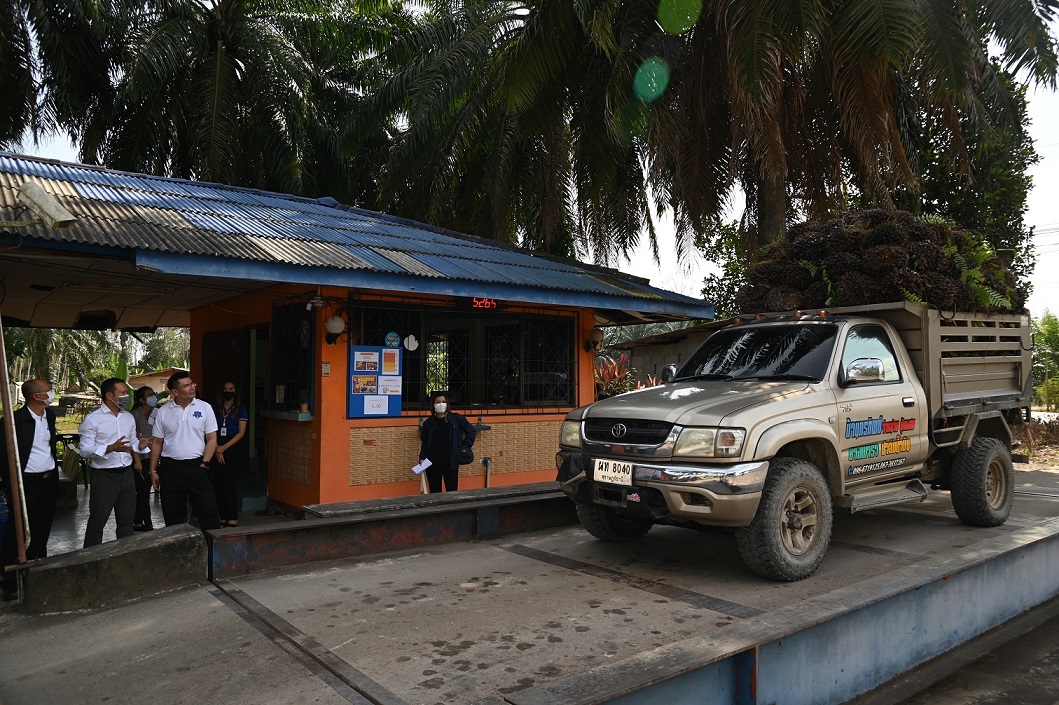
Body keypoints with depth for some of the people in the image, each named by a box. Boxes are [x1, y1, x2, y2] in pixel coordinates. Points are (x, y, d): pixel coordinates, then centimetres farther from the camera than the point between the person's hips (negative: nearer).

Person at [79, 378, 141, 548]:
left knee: (127, 520, 13)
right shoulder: (93, 419, -11)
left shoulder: (129, 417, 9)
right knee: (97, 521, 4)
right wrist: (111, 448, -28)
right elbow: (85, 450, -15)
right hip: (104, 476, -6)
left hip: (127, 474, 6)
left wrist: (136, 458, 5)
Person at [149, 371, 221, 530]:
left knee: (208, 511, -3)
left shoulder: (204, 408, 0)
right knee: (172, 516, 10)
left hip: (196, 466, -1)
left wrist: (204, 463, -7)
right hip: (170, 468, 2)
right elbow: (157, 442, 8)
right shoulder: (162, 412, 4)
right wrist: (153, 470, 4)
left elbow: (212, 439, 1)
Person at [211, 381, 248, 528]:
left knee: (228, 483, -10)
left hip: (234, 448, -3)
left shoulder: (240, 410, 5)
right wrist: (217, 449, -8)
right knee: (217, 484, 0)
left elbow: (241, 433, -2)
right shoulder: (216, 409, 11)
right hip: (217, 449, 3)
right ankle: (222, 517, 7)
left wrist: (224, 447, -10)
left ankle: (233, 518, -5)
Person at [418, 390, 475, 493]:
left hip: (451, 463, -2)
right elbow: (424, 443, 9)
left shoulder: (456, 419, 0)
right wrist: (422, 458, -2)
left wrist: (465, 446, 2)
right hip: (432, 464, 2)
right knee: (434, 493, 7)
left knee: (451, 493, -2)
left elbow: (471, 431, 8)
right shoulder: (428, 423, 6)